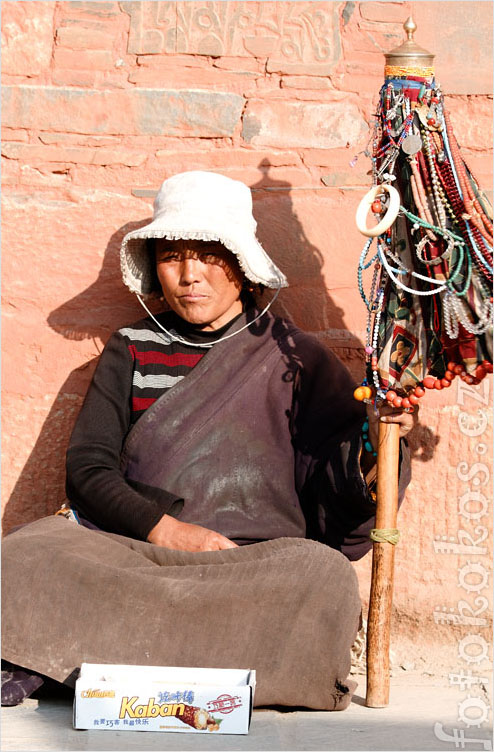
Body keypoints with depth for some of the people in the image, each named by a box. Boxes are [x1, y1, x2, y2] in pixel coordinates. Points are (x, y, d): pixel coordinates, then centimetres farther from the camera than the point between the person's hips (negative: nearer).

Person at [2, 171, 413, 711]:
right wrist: (165, 529, -11)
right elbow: (87, 467, 6)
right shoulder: (132, 349, 15)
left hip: (255, 560, 1)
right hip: (133, 549, 0)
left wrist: (376, 439, -18)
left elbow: (339, 485, 5)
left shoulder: (292, 355, 10)